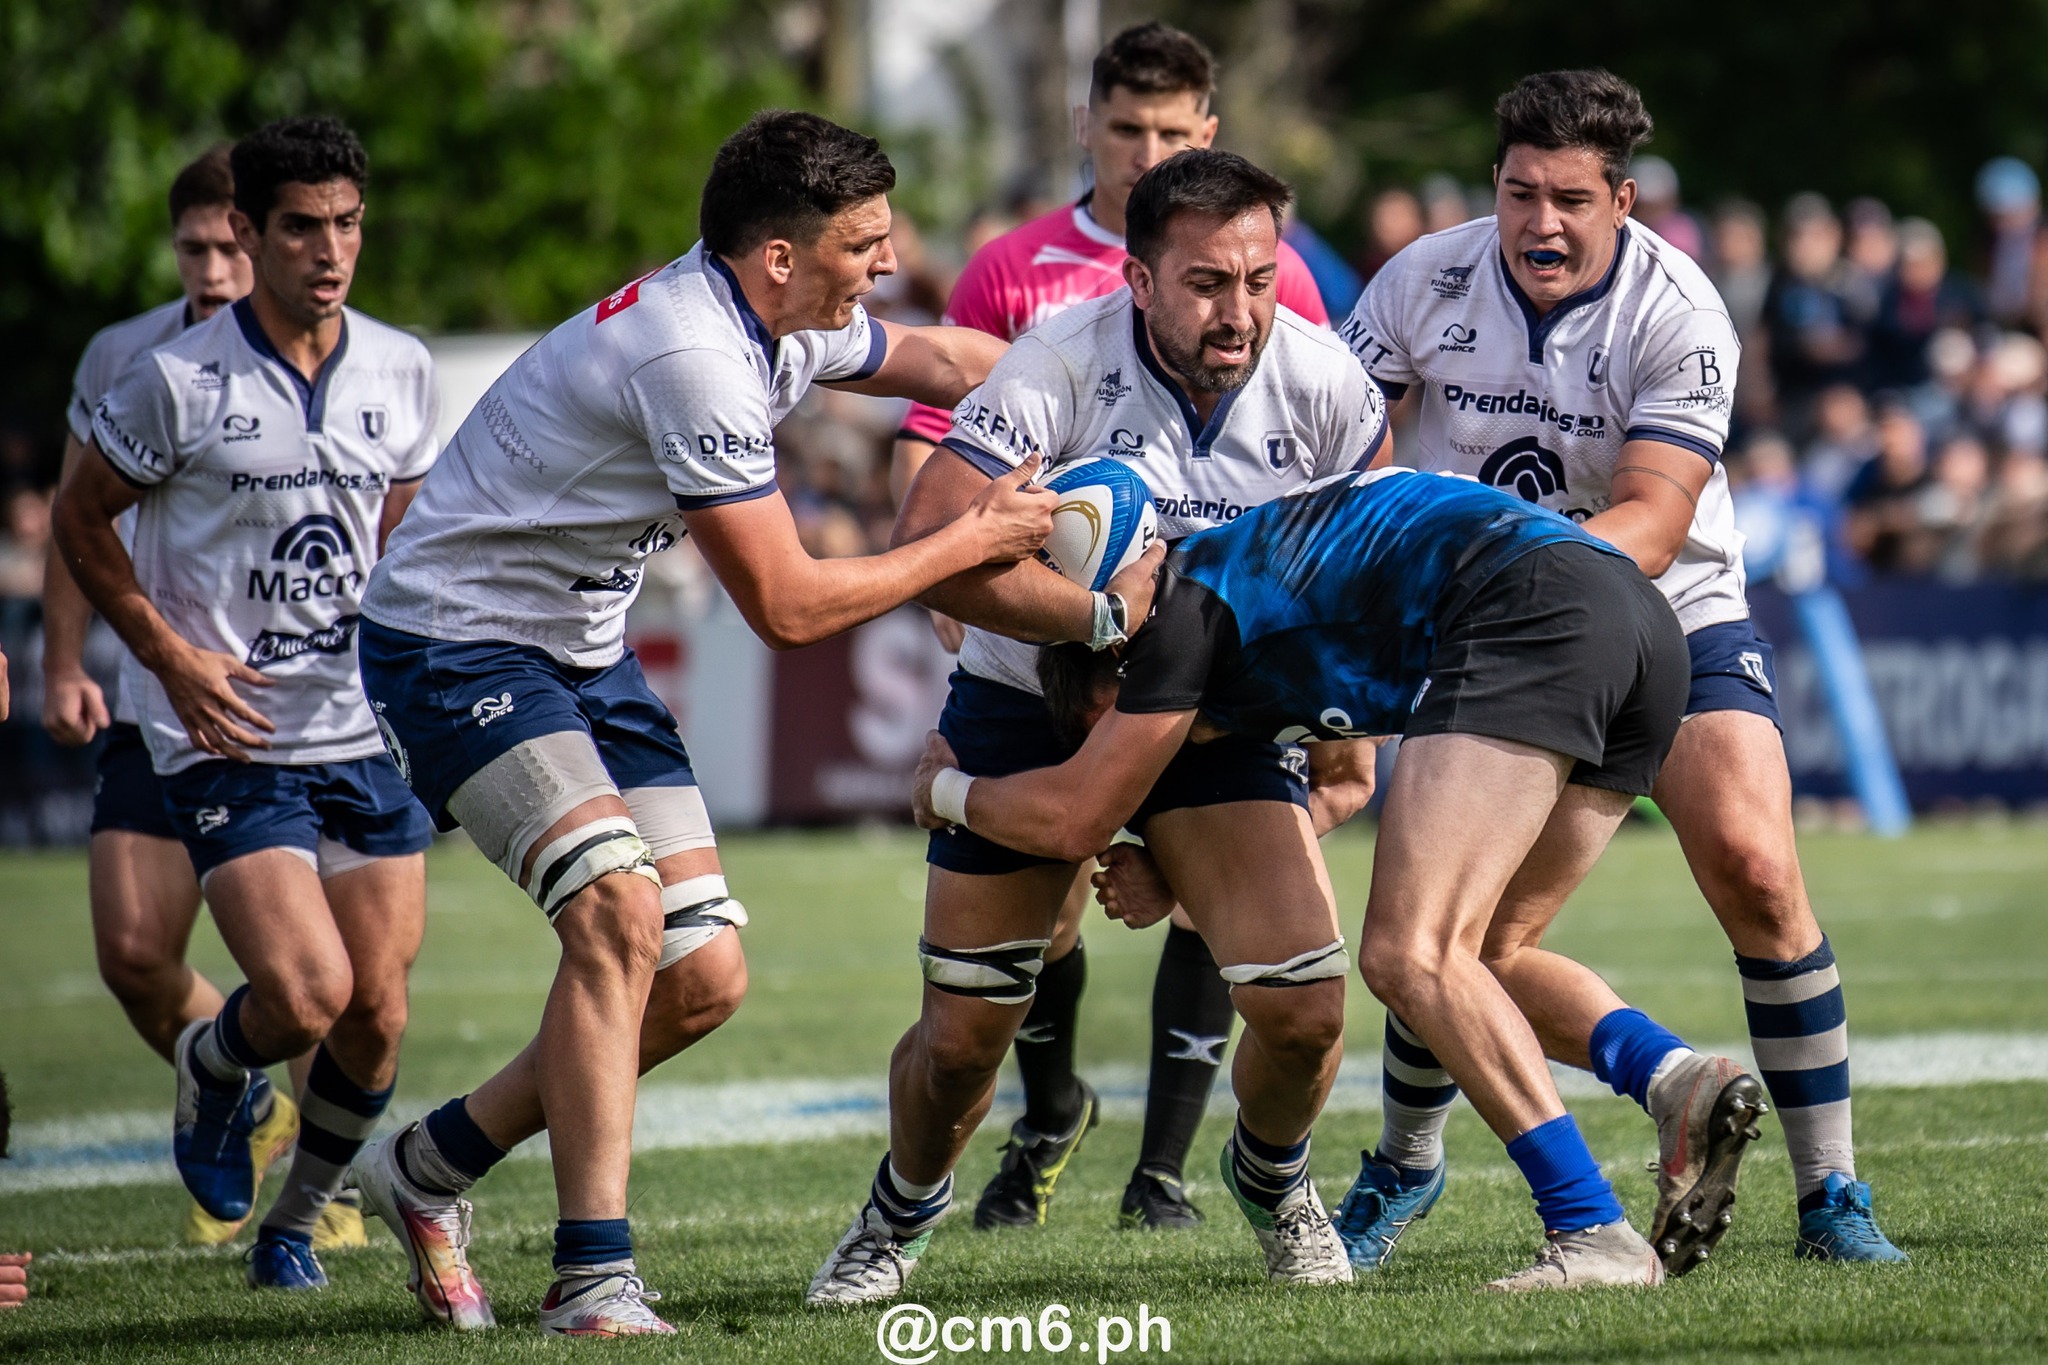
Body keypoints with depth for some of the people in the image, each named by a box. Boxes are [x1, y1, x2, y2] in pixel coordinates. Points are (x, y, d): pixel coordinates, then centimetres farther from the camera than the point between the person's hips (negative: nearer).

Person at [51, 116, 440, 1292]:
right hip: (228, 742, -4)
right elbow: (83, 519, 2)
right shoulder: (179, 382, -10)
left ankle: (296, 1225, 25)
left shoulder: (403, 373, 4)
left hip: (367, 737, 4)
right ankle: (212, 1067, 18)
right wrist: (172, 656, -6)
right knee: (306, 995, -18)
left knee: (376, 1016, 1)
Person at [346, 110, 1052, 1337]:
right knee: (618, 912, -28)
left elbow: (938, 358, 24)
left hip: (583, 649, 10)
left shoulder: (778, 318, 1)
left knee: (704, 979, 3)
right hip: (455, 640, -10)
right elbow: (789, 608, -25)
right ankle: (594, 1279, -25)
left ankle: (431, 1167, 19)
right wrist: (977, 539, -16)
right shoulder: (693, 357, -28)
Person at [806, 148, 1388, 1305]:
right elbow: (931, 541, -35)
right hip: (1029, 707, -2)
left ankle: (1276, 1187, 20)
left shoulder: (1322, 384, -15)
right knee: (962, 1036, 2)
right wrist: (1105, 615, -35)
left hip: (1219, 716, 2)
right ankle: (903, 1214, 36)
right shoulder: (1061, 367, -26)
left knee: (1305, 1006, -15)